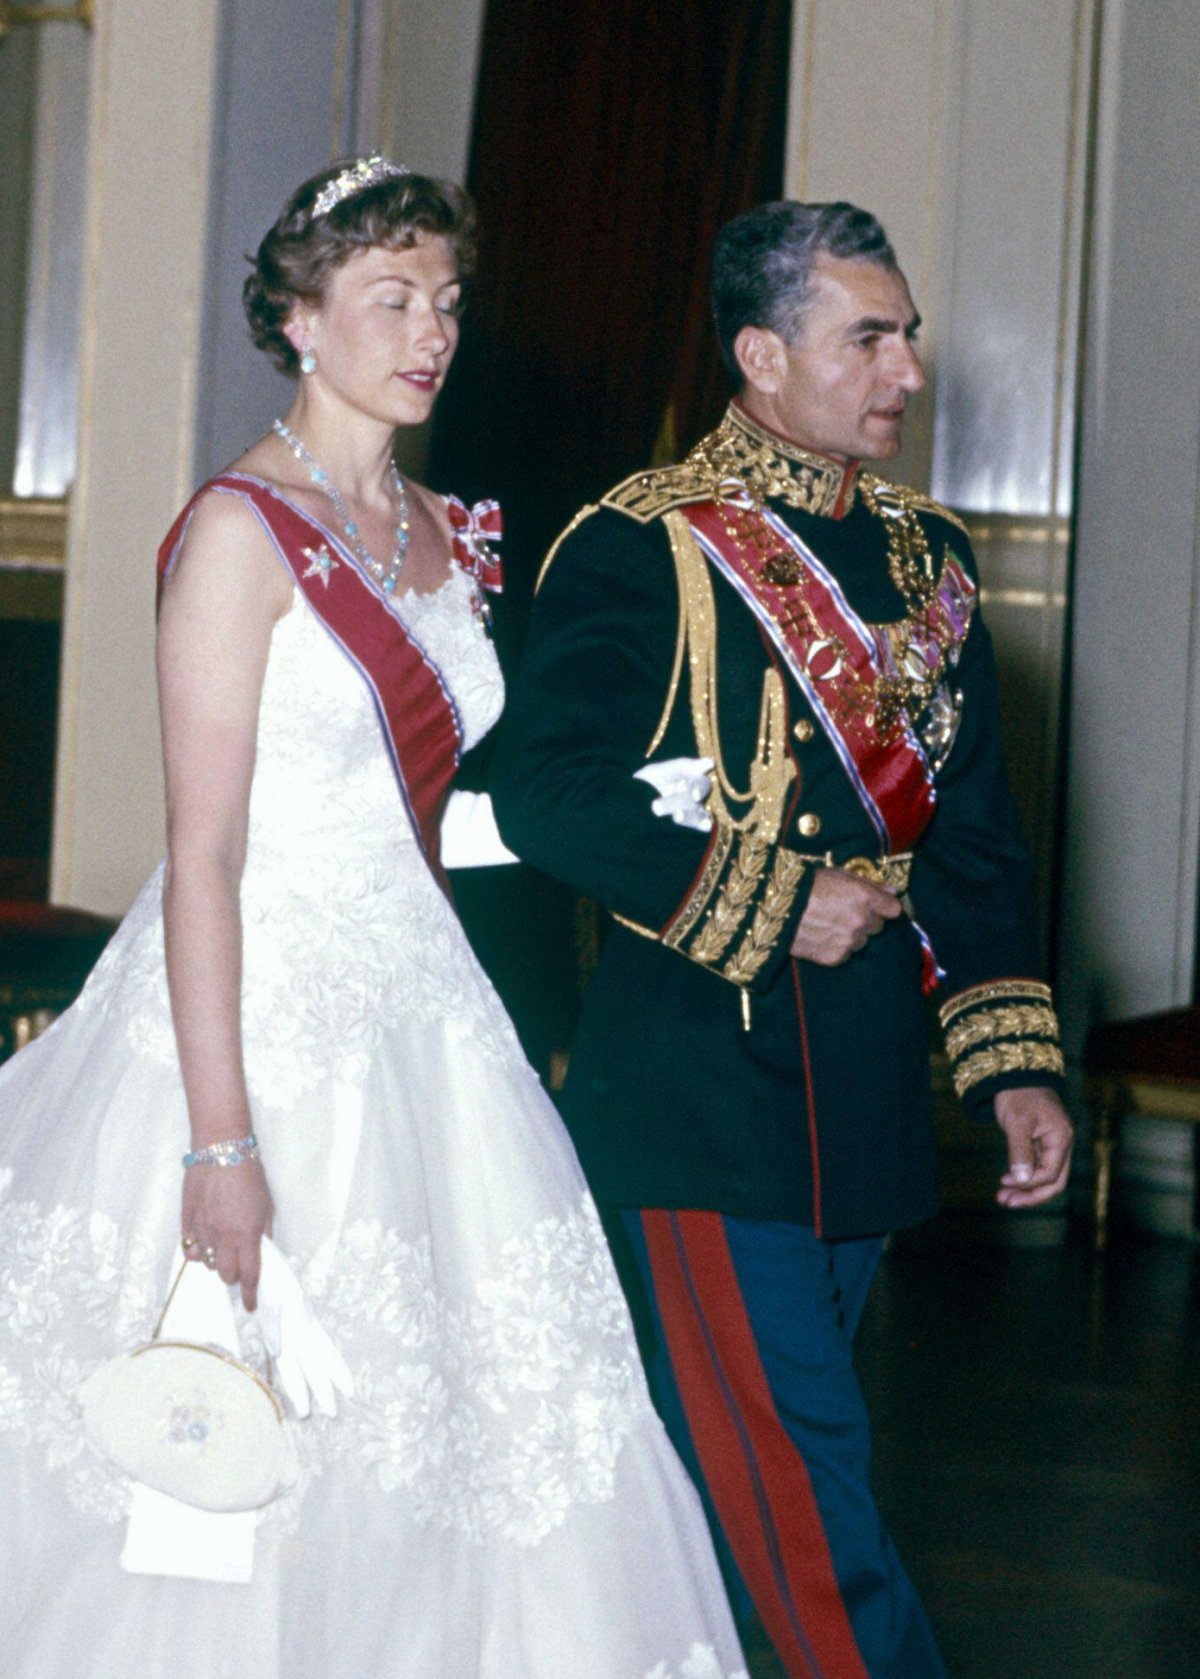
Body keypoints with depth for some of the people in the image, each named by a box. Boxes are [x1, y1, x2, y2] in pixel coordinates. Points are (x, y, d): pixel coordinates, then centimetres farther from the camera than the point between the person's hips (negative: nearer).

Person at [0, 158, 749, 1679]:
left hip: (423, 1010, 7)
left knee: (454, 1427, 6)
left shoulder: (446, 536, 12)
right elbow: (205, 853, -16)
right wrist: (222, 1140, -21)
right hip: (260, 1001, -7)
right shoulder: (241, 529, -11)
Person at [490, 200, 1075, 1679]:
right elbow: (544, 792, -15)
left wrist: (1013, 1062, 8)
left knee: (731, 1461, 12)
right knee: (798, 1458, -8)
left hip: (867, 1099, 6)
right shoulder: (642, 547, -7)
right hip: (699, 1094, -6)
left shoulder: (926, 556, 13)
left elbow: (972, 834, 16)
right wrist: (772, 910, -15)